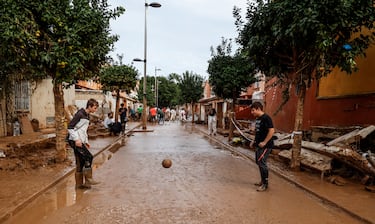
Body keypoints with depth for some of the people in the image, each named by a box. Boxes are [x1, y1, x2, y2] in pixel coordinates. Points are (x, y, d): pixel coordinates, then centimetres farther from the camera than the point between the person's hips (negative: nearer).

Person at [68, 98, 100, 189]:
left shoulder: (87, 116, 14)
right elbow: (70, 127, -18)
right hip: (75, 141, -9)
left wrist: (86, 141, 18)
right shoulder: (80, 114, -14)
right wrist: (76, 139, -21)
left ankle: (79, 184, 17)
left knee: (81, 162, 10)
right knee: (89, 157, -13)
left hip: (80, 142, 9)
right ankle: (88, 180, -5)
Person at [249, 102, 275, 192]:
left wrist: (264, 142, -22)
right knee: (258, 162, 15)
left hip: (265, 145, -9)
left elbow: (272, 131, -22)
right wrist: (254, 141, 14)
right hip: (258, 145, 9)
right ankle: (262, 181, 29)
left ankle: (265, 184, 7)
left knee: (262, 163, -5)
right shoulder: (257, 118, 12)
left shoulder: (266, 118, -16)